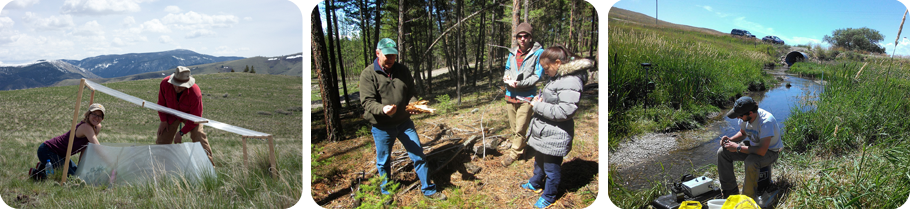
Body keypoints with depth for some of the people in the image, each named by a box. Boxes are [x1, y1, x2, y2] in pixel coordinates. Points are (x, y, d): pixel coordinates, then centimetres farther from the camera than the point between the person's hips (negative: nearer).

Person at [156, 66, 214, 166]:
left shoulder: (195, 93, -37)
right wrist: (163, 120, -8)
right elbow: (161, 102, -6)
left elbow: (195, 117, -26)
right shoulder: (165, 84, -27)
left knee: (199, 137, -18)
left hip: (189, 115, -3)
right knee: (162, 140, 0)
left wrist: (181, 132, -24)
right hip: (171, 114, 3)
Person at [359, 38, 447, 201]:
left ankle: (428, 190, 24)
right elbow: (367, 101, -18)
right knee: (384, 162, 12)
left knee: (419, 156, 8)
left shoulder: (402, 70, 2)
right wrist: (382, 109, -38)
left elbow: (412, 92, 7)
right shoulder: (368, 74, -12)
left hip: (404, 123, 3)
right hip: (382, 127, -3)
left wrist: (413, 103, -17)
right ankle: (386, 193, 35)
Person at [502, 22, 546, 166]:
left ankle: (514, 152, 12)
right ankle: (520, 145, 33)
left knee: (520, 128, -2)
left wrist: (519, 83, -20)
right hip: (511, 94, 5)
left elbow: (537, 76, -10)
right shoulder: (513, 53, 9)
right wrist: (506, 77, -5)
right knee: (513, 127, 15)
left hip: (526, 96, -5)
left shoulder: (538, 52, -7)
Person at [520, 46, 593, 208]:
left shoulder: (570, 81, -24)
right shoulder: (557, 77, 9)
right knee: (539, 161, 28)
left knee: (551, 168, 8)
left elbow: (565, 111, -30)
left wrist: (538, 106, -22)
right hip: (543, 132, 10)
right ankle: (535, 184, 49)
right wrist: (539, 100, 4)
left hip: (554, 136, -10)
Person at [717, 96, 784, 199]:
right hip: (753, 145, 8)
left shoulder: (766, 121, -34)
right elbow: (743, 133, 12)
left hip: (769, 151, -8)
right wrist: (730, 139, -8)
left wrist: (738, 148, -31)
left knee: (750, 163, -38)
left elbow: (762, 151, -37)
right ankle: (730, 191, -1)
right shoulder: (744, 117, -11)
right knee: (722, 152, -9)